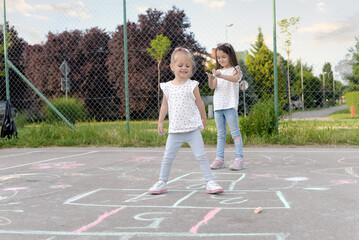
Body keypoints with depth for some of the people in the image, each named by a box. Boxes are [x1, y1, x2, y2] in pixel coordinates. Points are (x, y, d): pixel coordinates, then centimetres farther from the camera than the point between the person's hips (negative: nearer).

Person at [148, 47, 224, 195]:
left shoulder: (192, 85, -2)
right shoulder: (167, 87, 4)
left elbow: (199, 103, 9)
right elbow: (165, 105, 13)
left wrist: (204, 119, 17)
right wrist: (160, 122, 14)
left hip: (193, 129, -2)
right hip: (175, 130, 2)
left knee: (201, 156, -4)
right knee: (167, 157, 6)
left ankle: (210, 182, 4)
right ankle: (162, 182, 20)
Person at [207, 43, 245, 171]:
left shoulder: (235, 70, 0)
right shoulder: (218, 71, 15)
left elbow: (235, 78, -23)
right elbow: (212, 86, 2)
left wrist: (221, 75, -38)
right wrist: (211, 78, -20)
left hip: (230, 105, -6)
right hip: (218, 106, 6)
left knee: (235, 132, -6)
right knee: (220, 134, 9)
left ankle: (239, 159, -6)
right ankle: (219, 158, 12)